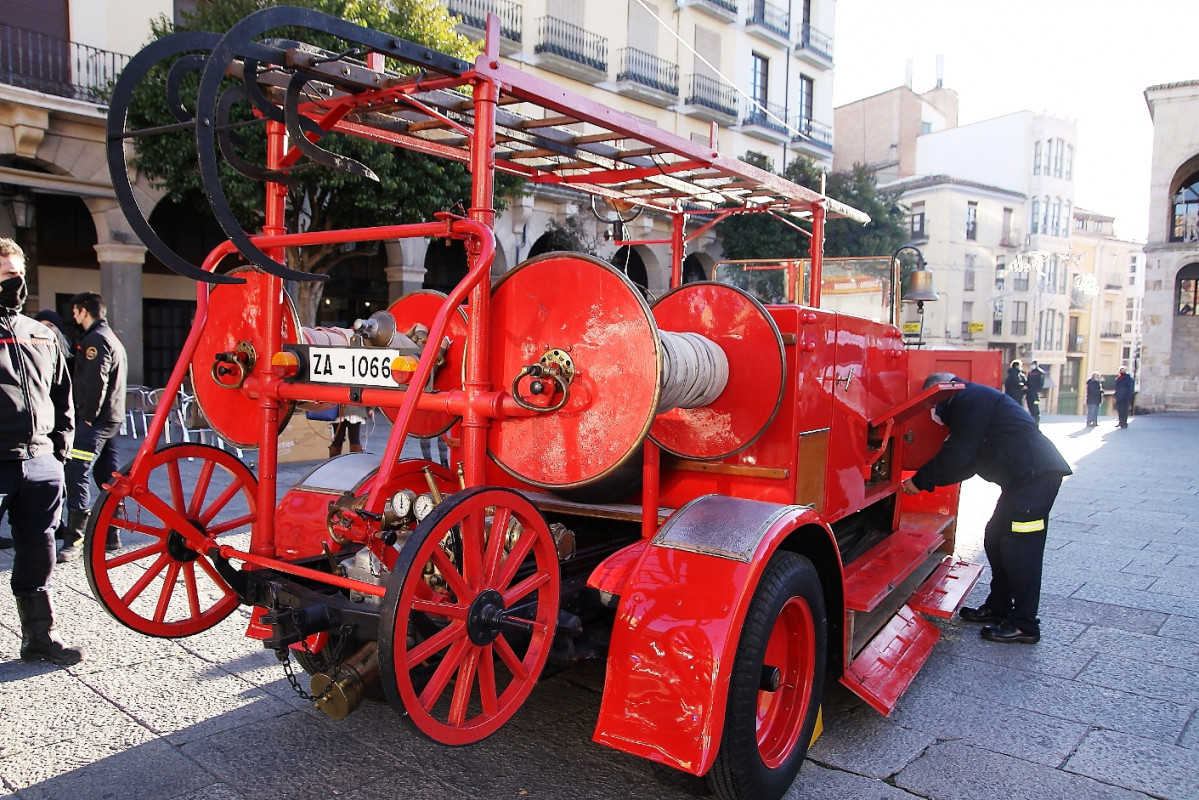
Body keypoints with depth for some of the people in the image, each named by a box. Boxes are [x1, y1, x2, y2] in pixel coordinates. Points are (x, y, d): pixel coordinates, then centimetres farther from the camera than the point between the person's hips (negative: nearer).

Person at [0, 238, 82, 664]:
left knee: (38, 555, 11)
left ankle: (40, 634, 21)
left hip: (41, 463, 5)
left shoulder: (43, 336, 15)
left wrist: (60, 446, 14)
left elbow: (62, 396, 22)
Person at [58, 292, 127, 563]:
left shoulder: (95, 339, -12)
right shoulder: (112, 338, 20)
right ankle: (111, 536, 16)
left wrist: (87, 417, -15)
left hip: (95, 420, -10)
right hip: (112, 418, 10)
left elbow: (96, 382, -21)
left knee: (77, 474, -11)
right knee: (107, 477, 11)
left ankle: (74, 540, -12)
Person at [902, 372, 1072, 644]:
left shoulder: (972, 399, -11)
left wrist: (920, 481, -9)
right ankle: (998, 607, 26)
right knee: (996, 539, 15)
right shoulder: (973, 401, 22)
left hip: (1036, 476, -11)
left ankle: (1024, 625, 2)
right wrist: (925, 480, 11)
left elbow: (958, 456, -17)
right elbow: (964, 464, 19)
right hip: (1024, 477, 11)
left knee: (1018, 549, -6)